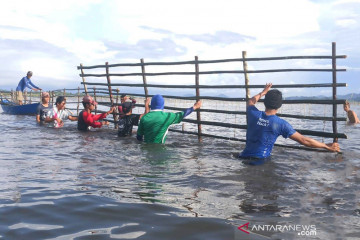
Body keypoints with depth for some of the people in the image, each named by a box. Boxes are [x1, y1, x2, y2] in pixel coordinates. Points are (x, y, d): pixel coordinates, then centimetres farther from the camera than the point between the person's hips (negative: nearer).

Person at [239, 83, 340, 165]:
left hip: (244, 157, 3)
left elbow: (250, 101, 22)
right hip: (261, 160, -3)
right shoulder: (281, 124, -13)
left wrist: (264, 92, 38)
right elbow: (304, 140, -10)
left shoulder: (254, 114, -5)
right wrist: (327, 146, 0)